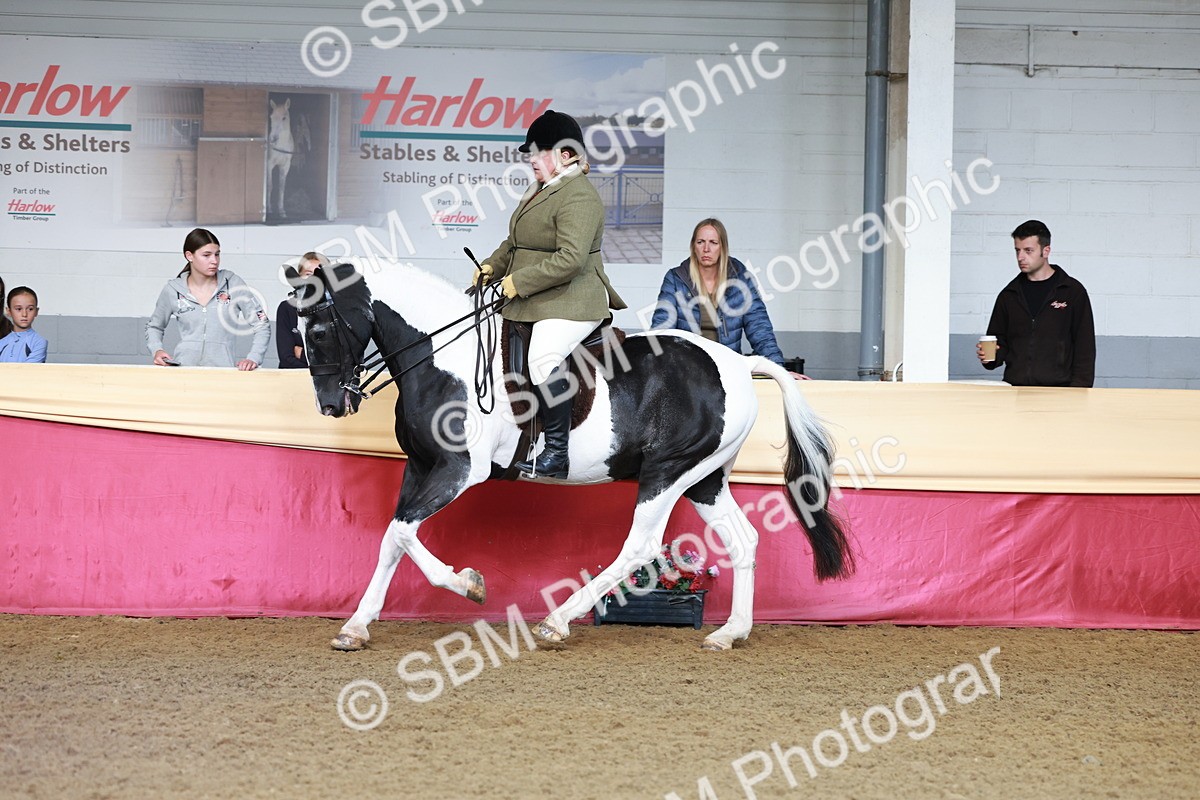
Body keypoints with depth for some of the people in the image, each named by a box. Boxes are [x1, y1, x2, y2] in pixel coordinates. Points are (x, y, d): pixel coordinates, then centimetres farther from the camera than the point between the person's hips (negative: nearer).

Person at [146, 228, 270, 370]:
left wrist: (253, 358, -4)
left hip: (222, 369, 0)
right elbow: (154, 326, 27)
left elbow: (262, 325, 10)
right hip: (183, 371, 0)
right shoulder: (173, 290, 9)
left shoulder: (233, 284, 6)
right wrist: (157, 350, 7)